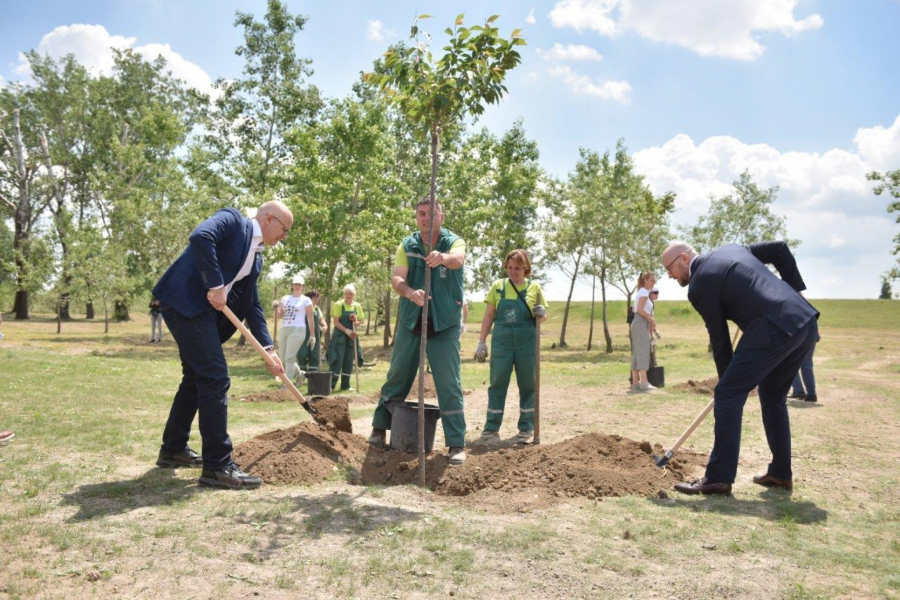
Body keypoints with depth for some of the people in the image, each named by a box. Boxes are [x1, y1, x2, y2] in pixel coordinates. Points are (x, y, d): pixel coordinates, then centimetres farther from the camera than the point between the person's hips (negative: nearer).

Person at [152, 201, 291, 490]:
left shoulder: (256, 256, 18)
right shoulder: (233, 220, -5)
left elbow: (252, 305, 16)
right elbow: (200, 237, -25)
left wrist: (268, 348, 9)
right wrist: (216, 285, -21)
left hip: (204, 309, 10)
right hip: (184, 300, -10)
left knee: (196, 377, 18)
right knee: (215, 377, -13)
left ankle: (173, 449, 34)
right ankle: (217, 465, -8)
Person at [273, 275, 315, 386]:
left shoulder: (306, 300, 2)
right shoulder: (285, 298, 14)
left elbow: (310, 318, 1)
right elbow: (278, 316, 14)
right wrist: (276, 306, -6)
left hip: (297, 330, -6)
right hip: (284, 330, 6)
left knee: (289, 357, -11)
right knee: (282, 357, 9)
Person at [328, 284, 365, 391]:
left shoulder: (357, 306, 6)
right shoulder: (338, 305, -7)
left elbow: (361, 321, 13)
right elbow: (335, 322, -11)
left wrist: (356, 321, -11)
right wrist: (347, 331, -21)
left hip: (352, 336, 5)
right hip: (340, 336, -5)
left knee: (348, 362, 8)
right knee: (338, 360, -10)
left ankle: (345, 385, 16)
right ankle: (331, 384, -6)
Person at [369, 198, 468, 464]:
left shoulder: (454, 242, -4)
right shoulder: (407, 245, 3)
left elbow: (457, 260, -28)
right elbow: (396, 278, -10)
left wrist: (443, 257, -53)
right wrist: (410, 292, -33)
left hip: (444, 325, -2)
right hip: (410, 322, 3)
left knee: (449, 385, -3)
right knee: (396, 377, 12)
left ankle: (456, 444, 4)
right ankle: (380, 428, 30)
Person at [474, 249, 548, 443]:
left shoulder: (534, 287, 3)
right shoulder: (498, 286, 4)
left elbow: (543, 316, 10)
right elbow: (489, 315, 7)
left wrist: (541, 314, -14)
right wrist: (482, 342, 3)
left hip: (527, 344, 0)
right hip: (501, 342, 0)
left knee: (527, 385, 6)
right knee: (497, 384, 4)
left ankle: (526, 428, 18)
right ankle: (492, 427, 12)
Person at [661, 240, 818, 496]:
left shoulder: (698, 287, -1)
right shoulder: (731, 249, 21)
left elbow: (719, 338, 4)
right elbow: (780, 249, 19)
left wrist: (727, 377, 16)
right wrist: (793, 289, 20)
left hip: (774, 330, -9)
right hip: (807, 322, 9)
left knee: (728, 394, -4)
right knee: (773, 396, 21)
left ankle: (718, 477, -3)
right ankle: (780, 473, 28)